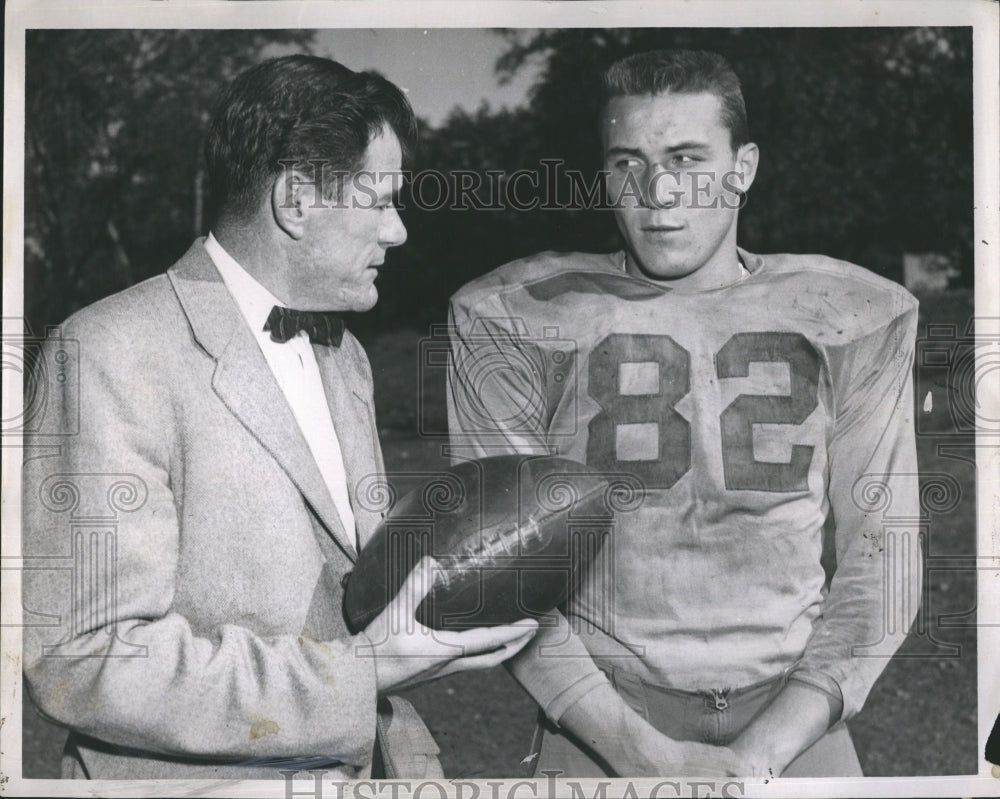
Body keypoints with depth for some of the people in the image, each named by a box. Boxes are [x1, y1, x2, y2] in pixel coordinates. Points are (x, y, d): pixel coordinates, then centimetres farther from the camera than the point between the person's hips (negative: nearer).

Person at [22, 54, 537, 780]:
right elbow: (86, 662, -22)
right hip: (188, 774, -7)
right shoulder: (113, 354, -17)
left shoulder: (344, 356, 9)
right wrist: (358, 674, -24)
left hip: (357, 763, 7)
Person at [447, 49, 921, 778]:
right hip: (600, 730, -1)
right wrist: (634, 747, -13)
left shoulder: (849, 322, 2)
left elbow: (879, 558, 0)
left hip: (792, 725, 1)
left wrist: (762, 752, -10)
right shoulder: (514, 322, -1)